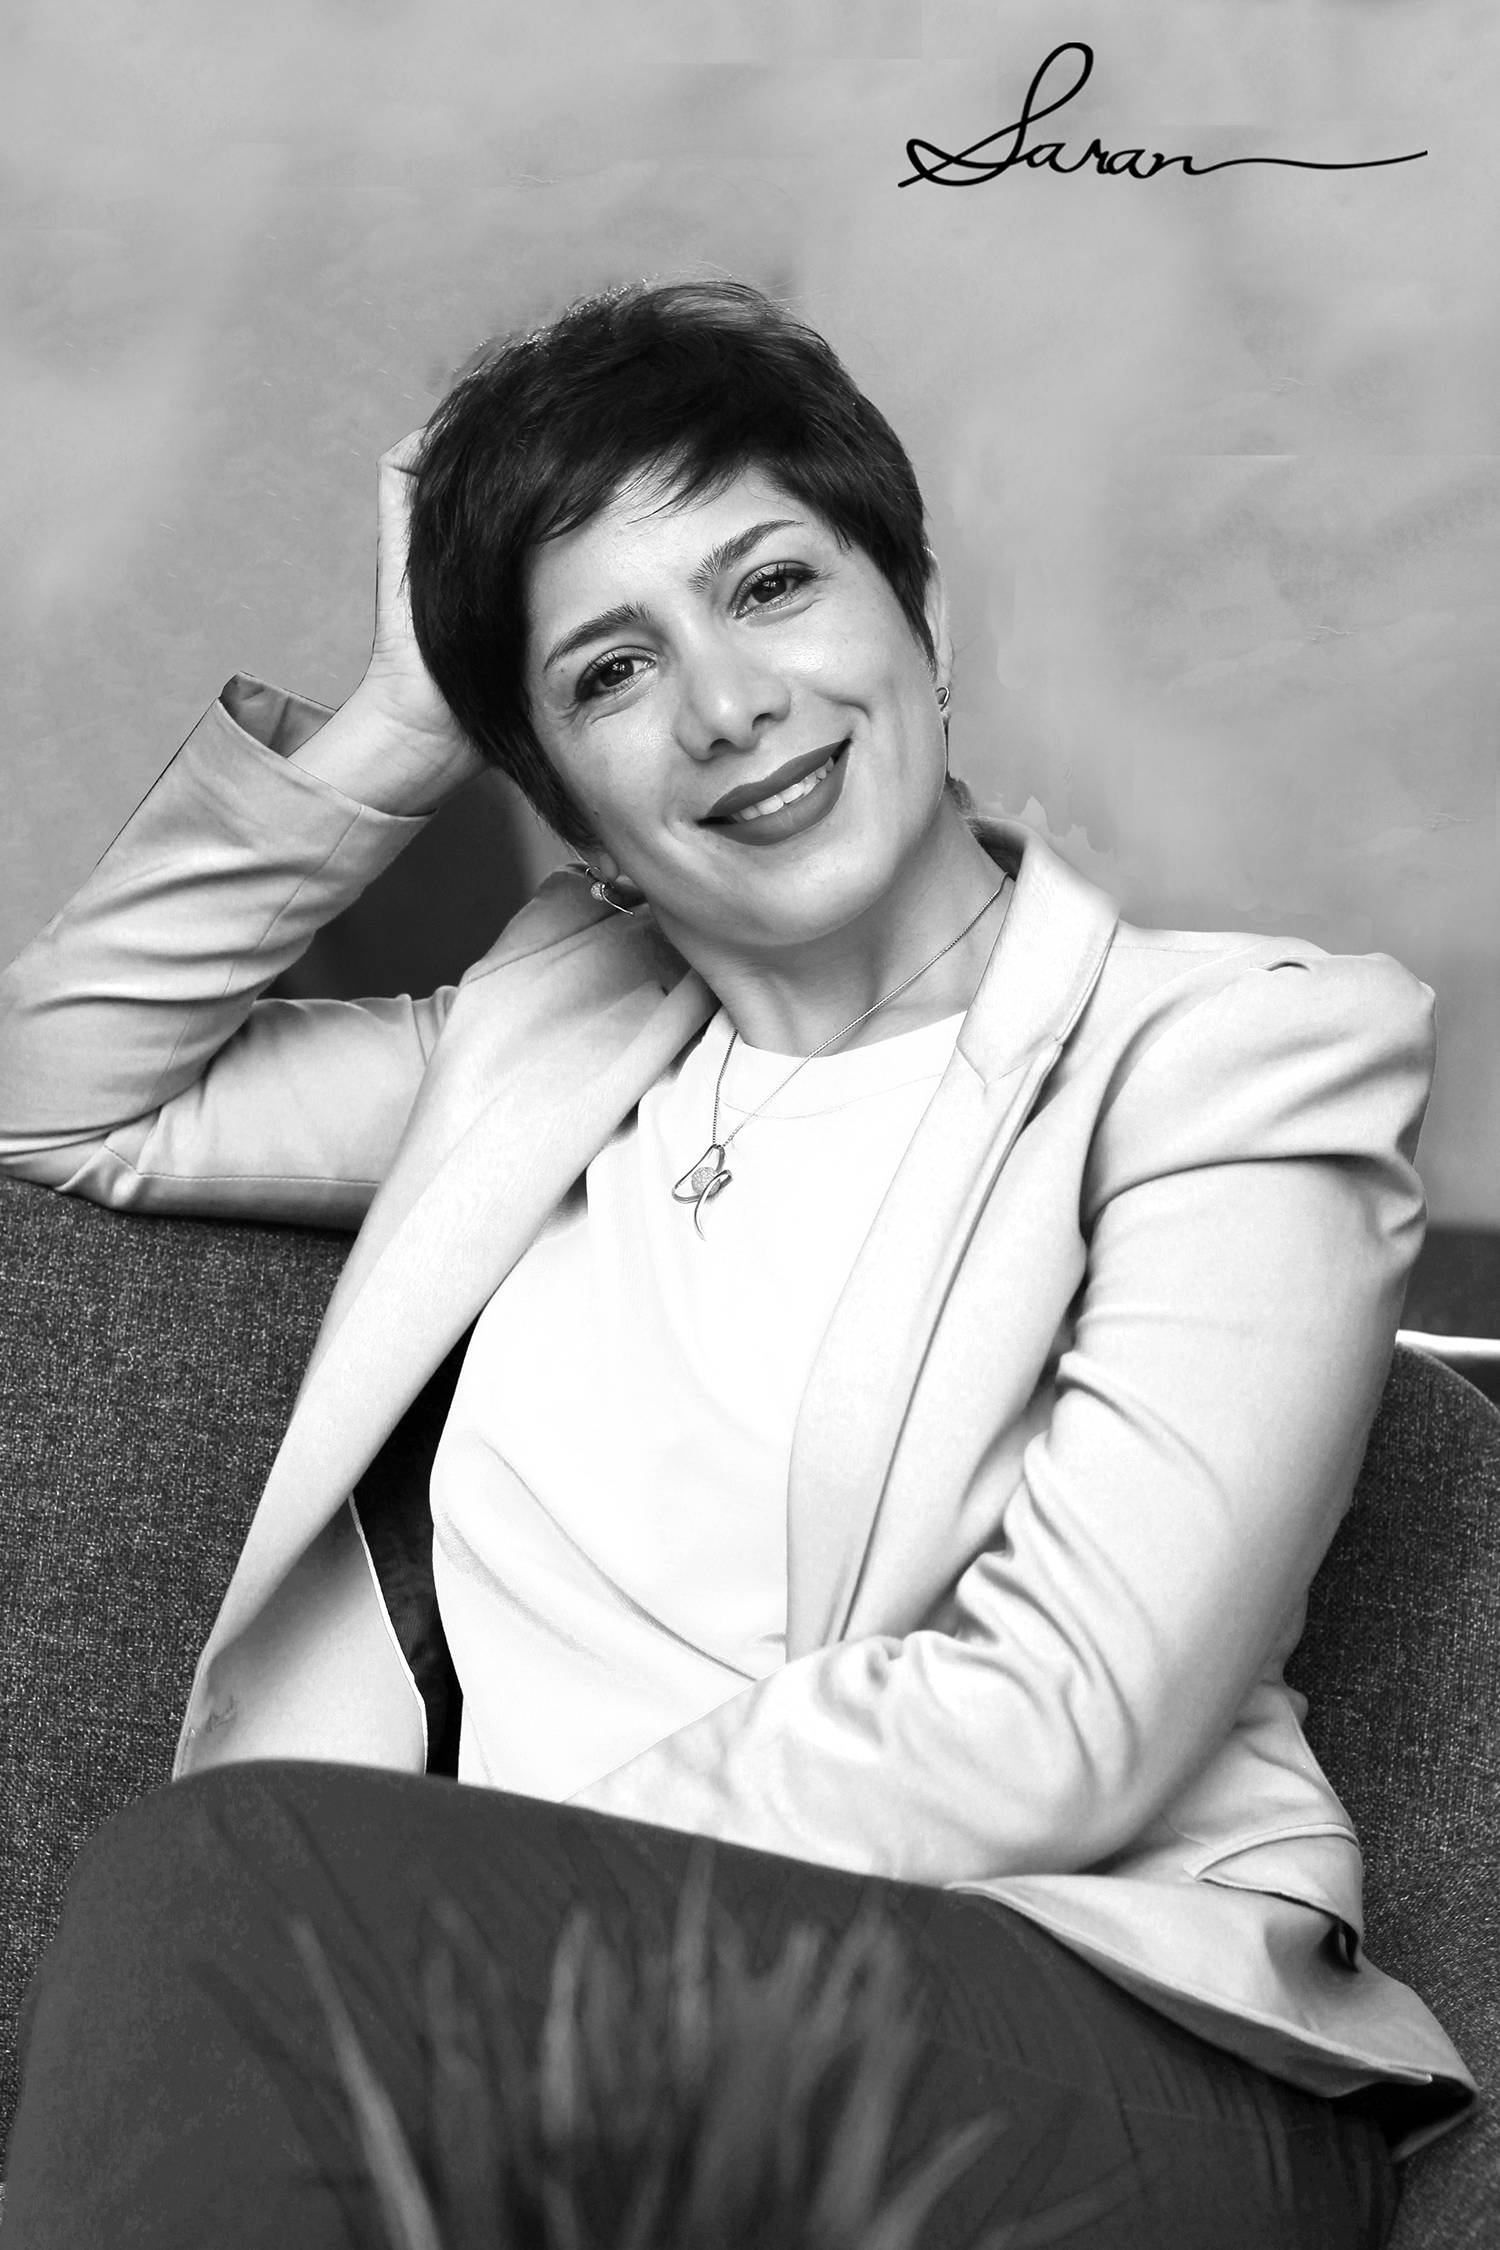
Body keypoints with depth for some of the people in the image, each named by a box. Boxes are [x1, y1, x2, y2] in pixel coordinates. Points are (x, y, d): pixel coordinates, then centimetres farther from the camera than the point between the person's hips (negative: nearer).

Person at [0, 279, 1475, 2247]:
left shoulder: (1239, 1049, -1)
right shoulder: (558, 1031, 16)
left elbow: (1053, 1730, -10)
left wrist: (486, 1883, -13)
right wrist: (391, 731, 10)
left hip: (1103, 2047, -3)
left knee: (217, 1882, -26)